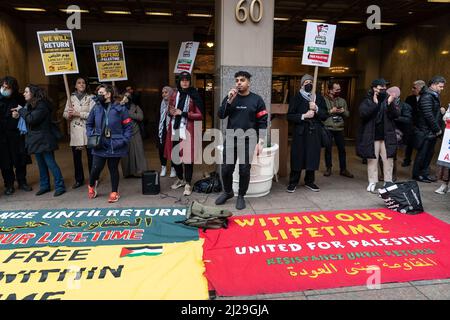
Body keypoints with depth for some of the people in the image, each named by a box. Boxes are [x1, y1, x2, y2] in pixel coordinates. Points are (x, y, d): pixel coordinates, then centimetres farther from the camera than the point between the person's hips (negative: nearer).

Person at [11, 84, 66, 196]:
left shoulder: (42, 105, -14)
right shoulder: (30, 105, 14)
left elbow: (32, 119, -22)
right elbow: (27, 121, 14)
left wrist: (21, 111, -9)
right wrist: (19, 114, -2)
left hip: (44, 140, -9)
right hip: (35, 140, 9)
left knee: (50, 163, -6)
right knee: (41, 164, 14)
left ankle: (60, 186, 0)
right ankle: (44, 185, 22)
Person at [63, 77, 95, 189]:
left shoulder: (90, 98, 2)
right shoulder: (71, 98, 11)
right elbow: (65, 113, 11)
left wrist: (78, 113, -15)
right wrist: (69, 114, -10)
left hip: (87, 130, -3)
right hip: (75, 131, 3)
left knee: (90, 155, 0)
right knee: (76, 156, 6)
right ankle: (79, 180, 17)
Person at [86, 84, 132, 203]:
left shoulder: (119, 108, -6)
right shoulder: (96, 108, 4)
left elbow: (128, 126, -3)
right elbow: (89, 124, 17)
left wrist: (124, 140, -12)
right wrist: (91, 136, 2)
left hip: (115, 146, -2)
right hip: (99, 145, 2)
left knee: (113, 169, 8)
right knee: (96, 168, 0)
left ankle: (114, 192, 25)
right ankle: (91, 185, 32)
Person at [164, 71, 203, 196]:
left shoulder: (194, 96, -5)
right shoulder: (174, 95, 10)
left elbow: (200, 115, -9)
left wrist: (183, 113, -15)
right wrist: (171, 112, -1)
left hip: (187, 130, -5)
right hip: (174, 129, 5)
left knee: (187, 156, -3)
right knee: (174, 155, 11)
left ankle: (188, 184, 10)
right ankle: (180, 179, 31)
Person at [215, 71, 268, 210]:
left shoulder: (256, 99, -1)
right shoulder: (229, 97, 8)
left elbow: (262, 122, -2)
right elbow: (220, 115, -1)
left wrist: (260, 142, -8)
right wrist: (229, 100, -13)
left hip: (248, 140, -2)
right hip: (230, 139, 2)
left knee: (244, 170, 1)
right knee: (226, 169, 5)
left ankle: (241, 196, 20)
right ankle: (228, 192, 29)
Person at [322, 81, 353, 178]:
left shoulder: (342, 100, 11)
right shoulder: (324, 100, -4)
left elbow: (347, 114, 15)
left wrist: (343, 111, -5)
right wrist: (331, 111, -16)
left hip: (339, 128, 4)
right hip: (328, 128, -4)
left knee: (342, 149, 6)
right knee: (328, 149, 5)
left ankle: (343, 169, 15)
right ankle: (328, 168, 18)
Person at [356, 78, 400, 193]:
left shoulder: (391, 99, 4)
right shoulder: (367, 101, 0)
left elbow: (396, 115, -5)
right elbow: (362, 114, -15)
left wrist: (390, 104, -21)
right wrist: (374, 104, -23)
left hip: (387, 136, 2)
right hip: (371, 136, -1)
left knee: (388, 160, 5)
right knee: (372, 159, 5)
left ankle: (388, 181, 18)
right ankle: (372, 182, 14)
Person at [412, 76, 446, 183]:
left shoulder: (434, 96, 16)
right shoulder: (426, 97, -15)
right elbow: (429, 116, -20)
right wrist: (437, 129, -15)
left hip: (432, 132, 9)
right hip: (425, 131, -9)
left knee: (429, 153, 13)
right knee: (422, 153, -2)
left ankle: (425, 173, 23)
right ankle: (417, 174, 9)